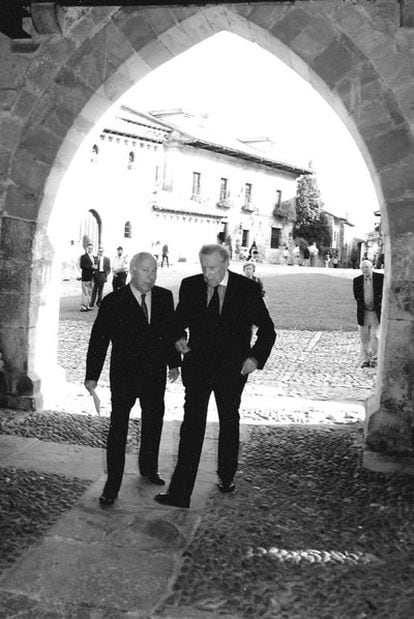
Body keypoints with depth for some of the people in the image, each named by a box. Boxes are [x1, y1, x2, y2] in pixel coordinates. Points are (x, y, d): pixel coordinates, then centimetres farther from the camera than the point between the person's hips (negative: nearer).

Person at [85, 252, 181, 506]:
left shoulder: (164, 297, -1)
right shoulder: (113, 302, -12)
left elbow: (171, 332, 9)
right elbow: (98, 340, -8)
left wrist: (174, 362, 12)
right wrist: (92, 376, -8)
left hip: (155, 374, 4)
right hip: (124, 374, -4)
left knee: (153, 423, 18)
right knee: (118, 428, -1)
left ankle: (149, 468, 40)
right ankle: (112, 485, 10)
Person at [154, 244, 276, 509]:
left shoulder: (247, 289, -8)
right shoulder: (190, 286, -2)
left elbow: (267, 329, -1)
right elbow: (180, 320, 13)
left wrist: (256, 357, -13)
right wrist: (179, 338, -7)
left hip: (232, 368, 0)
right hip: (197, 365, 1)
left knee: (229, 422, 17)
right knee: (192, 424, -3)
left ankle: (227, 477, 38)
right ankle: (180, 492, 1)